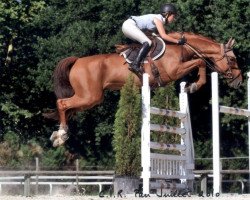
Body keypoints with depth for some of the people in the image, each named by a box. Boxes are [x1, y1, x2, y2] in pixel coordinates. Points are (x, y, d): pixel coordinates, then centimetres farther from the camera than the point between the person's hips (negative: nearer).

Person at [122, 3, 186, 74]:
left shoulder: (159, 19, 14)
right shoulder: (158, 19, -12)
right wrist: (177, 41, -14)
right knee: (148, 42, -21)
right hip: (129, 25, -11)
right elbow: (163, 36, -19)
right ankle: (135, 64, -28)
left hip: (128, 26, 11)